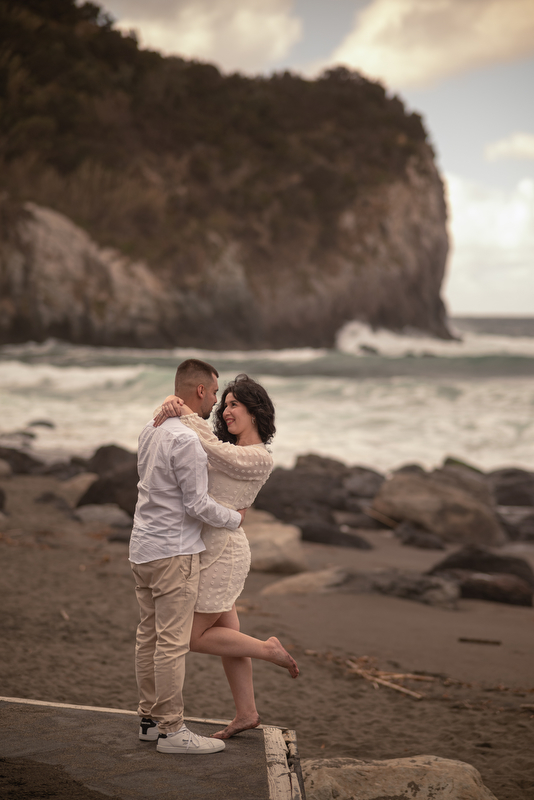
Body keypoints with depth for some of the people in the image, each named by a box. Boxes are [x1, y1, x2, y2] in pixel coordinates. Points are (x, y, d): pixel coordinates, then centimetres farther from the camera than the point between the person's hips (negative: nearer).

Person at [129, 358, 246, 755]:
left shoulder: (151, 430, 9)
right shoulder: (186, 440, -20)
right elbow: (198, 505, -17)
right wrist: (236, 518, -1)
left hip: (144, 545, 10)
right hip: (174, 551, -10)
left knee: (149, 635, 14)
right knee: (173, 641, -5)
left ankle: (150, 718, 22)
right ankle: (171, 730, 0)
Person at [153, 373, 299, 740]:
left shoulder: (261, 459, -15)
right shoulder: (231, 449, 9)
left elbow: (215, 452, -26)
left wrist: (187, 414, -17)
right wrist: (169, 411, -16)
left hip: (223, 554, -9)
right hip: (213, 549, 9)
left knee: (196, 638, 1)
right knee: (227, 634, 15)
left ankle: (269, 650, 13)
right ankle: (246, 714, 24)